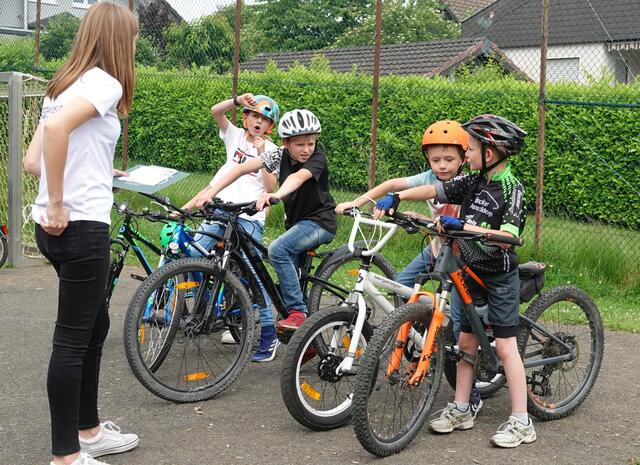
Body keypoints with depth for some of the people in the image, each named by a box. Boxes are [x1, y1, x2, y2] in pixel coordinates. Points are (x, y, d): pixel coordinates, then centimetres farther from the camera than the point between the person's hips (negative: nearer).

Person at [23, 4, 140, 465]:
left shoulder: (64, 85, 15)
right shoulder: (104, 83, -11)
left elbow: (33, 160, 12)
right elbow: (56, 127, -30)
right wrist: (57, 204, -24)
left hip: (57, 227, 9)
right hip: (82, 225, -9)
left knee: (95, 326, 20)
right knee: (73, 339, -1)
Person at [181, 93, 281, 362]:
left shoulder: (271, 150, 8)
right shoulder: (235, 137, 16)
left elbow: (270, 186, -5)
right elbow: (216, 111, 2)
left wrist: (261, 154, -10)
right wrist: (239, 100, -13)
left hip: (249, 217, -4)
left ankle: (269, 335, -7)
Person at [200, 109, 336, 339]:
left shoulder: (317, 158, -18)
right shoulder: (281, 155, -4)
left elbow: (298, 177, -41)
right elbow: (243, 167, -12)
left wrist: (276, 194, -61)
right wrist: (211, 192, -24)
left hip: (320, 222, -7)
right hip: (296, 222, 7)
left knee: (277, 249, -29)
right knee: (291, 274, 11)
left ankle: (298, 311, -22)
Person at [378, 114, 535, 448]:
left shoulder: (511, 189, -17)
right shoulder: (474, 182, 3)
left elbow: (508, 236, -27)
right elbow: (435, 190, 6)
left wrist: (462, 225, -32)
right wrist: (397, 197, -4)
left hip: (499, 276, -7)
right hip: (472, 272, 7)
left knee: (504, 344, -6)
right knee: (465, 340, 10)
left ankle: (521, 422, -1)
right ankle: (461, 410, 20)